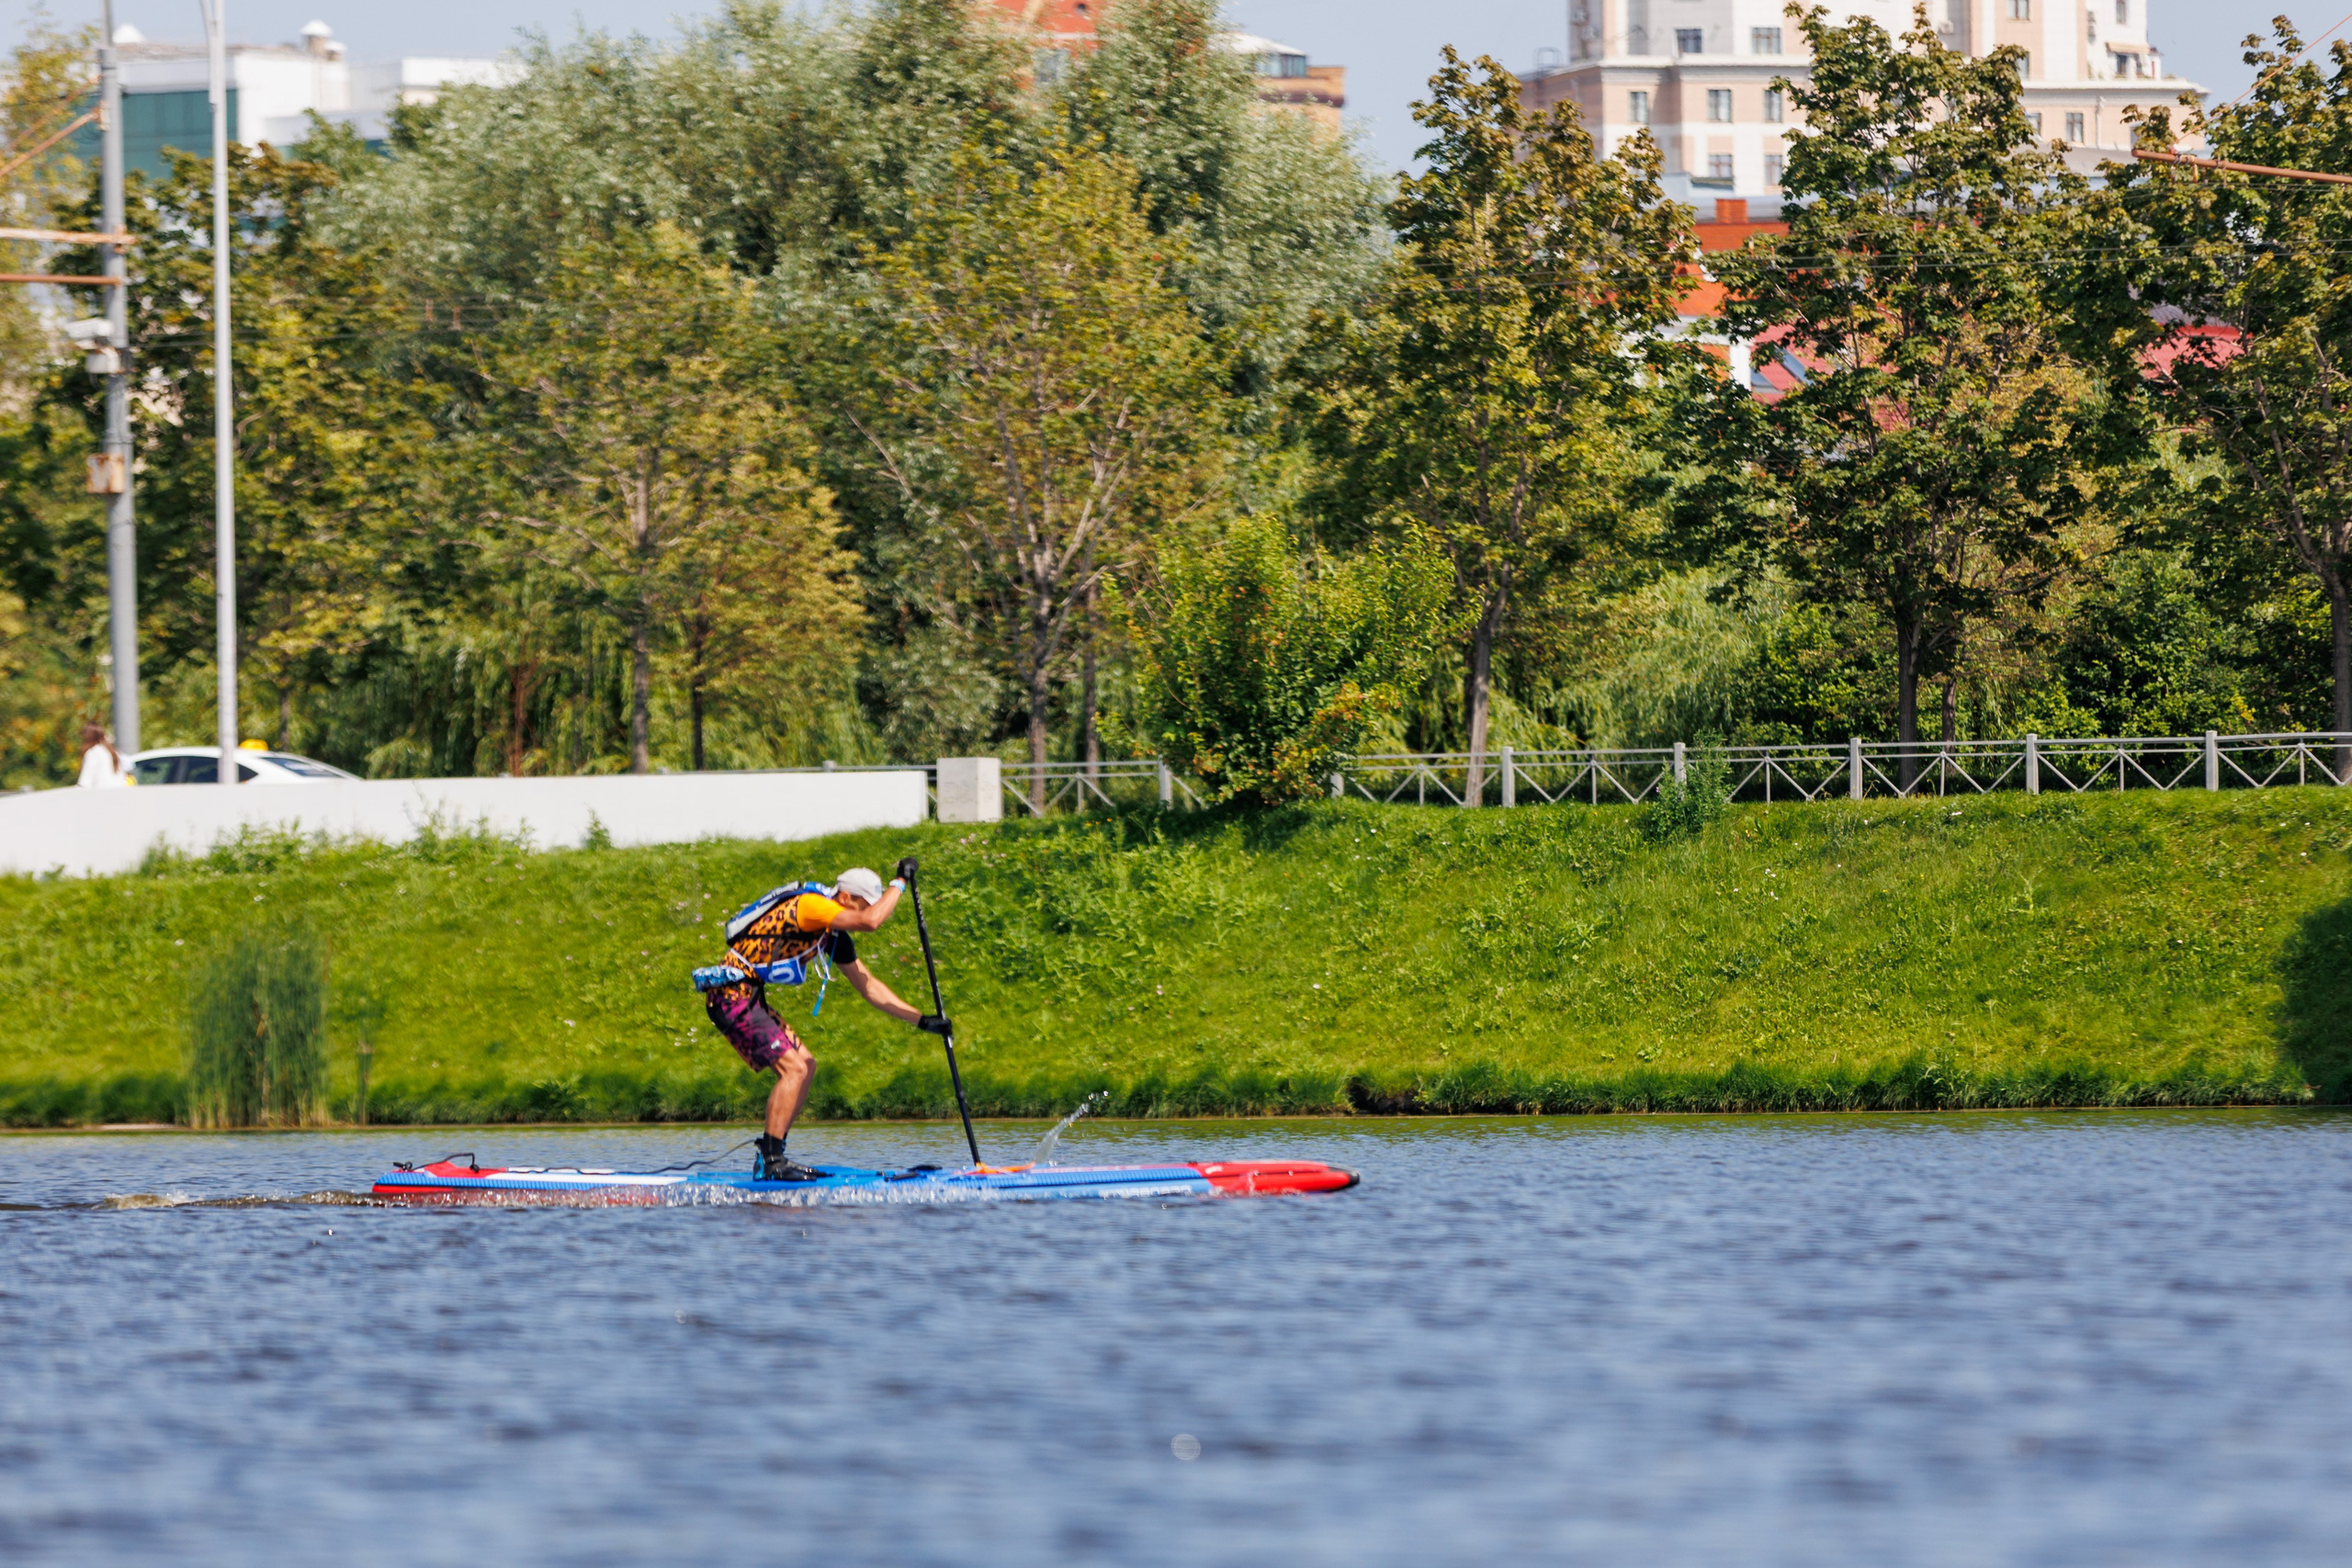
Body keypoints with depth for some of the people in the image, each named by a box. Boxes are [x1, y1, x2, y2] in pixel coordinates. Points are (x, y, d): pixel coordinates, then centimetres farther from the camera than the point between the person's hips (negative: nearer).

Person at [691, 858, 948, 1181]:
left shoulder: (835, 936, 14)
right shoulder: (809, 905, -16)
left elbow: (868, 986, 20)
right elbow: (871, 921, -30)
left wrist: (921, 1020, 16)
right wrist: (899, 882, -15)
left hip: (750, 998, 10)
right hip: (732, 994, -10)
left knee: (805, 1066, 12)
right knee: (793, 1068, -16)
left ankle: (771, 1158, 13)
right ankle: (772, 1161, -16)